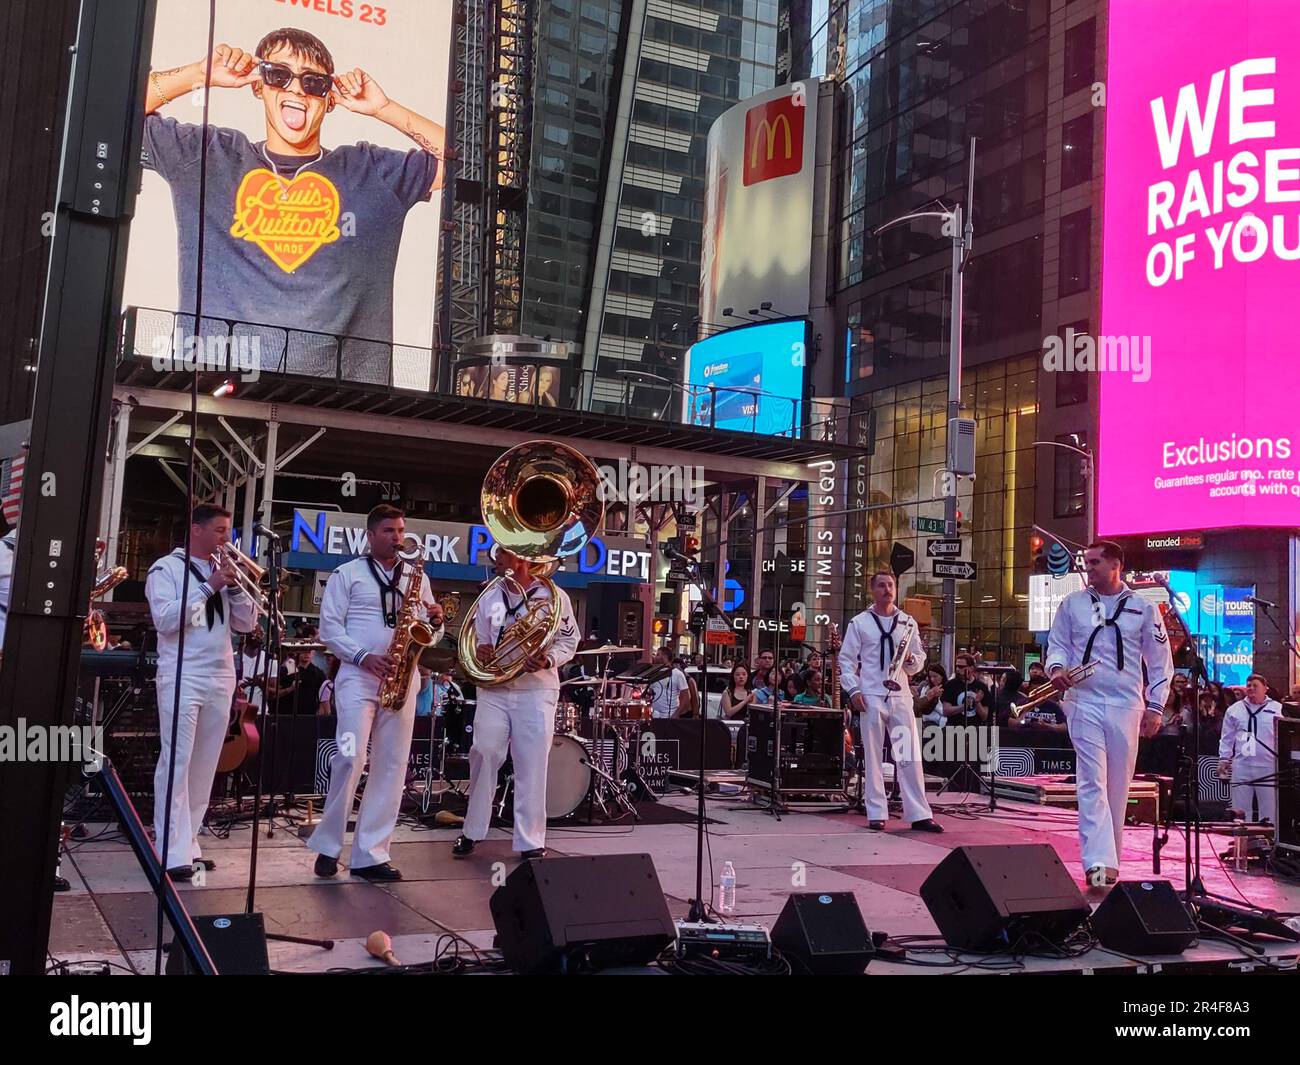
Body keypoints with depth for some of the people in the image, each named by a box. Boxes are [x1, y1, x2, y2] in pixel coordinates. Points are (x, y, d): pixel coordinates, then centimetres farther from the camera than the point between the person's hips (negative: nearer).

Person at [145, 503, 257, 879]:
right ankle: (171, 852, -10)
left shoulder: (226, 571, 15)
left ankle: (188, 842, 14)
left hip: (221, 679, 6)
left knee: (204, 766, 7)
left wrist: (234, 588, -5)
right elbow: (164, 619, -14)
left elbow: (247, 623, 10)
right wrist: (208, 587, -15)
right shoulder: (167, 568, -1)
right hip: (182, 678, -6)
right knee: (176, 763, -9)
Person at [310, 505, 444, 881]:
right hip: (358, 676, -4)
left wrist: (436, 623, -7)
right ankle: (328, 846, 2)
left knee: (392, 765, 1)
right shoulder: (347, 574, 5)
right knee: (350, 758, -13)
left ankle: (370, 854, 6)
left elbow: (428, 634, 17)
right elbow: (329, 627, -2)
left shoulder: (416, 577, 16)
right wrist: (363, 657, -16)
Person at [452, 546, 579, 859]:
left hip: (536, 692, -3)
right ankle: (472, 831, 15)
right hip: (493, 690, 3)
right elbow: (478, 640, 18)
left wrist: (548, 660, -17)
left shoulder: (553, 596, 1)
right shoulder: (489, 598, 13)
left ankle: (531, 842, 5)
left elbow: (569, 641, 1)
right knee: (483, 758, 1)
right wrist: (480, 652, -5)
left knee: (532, 766, -3)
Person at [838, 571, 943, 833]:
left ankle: (919, 814, 1)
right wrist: (853, 690, -7)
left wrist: (910, 659, -8)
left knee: (910, 755, -1)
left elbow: (919, 661, 15)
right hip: (871, 697, -2)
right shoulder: (859, 623, 5)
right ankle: (877, 814, 7)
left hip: (901, 696, 2)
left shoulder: (908, 623, 13)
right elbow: (846, 660, 4)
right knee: (873, 756, 2)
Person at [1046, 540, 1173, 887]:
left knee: (1118, 786, 7)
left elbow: (1160, 662, 9)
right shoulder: (1072, 604, 8)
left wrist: (1155, 706, 2)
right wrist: (1057, 667, -10)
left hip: (1126, 705, 1)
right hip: (1084, 702, 0)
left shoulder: (1143, 608, 6)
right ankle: (1098, 863, -14)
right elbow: (1057, 644, 12)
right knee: (1092, 783, -9)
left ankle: (1110, 860, 19)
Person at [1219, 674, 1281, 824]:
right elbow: (1227, 738, 13)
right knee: (1241, 810, 6)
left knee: (1269, 809, 2)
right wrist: (1224, 759, 8)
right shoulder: (1235, 709, 10)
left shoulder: (1277, 709, 3)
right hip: (1241, 767, 2)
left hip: (1268, 767, -2)